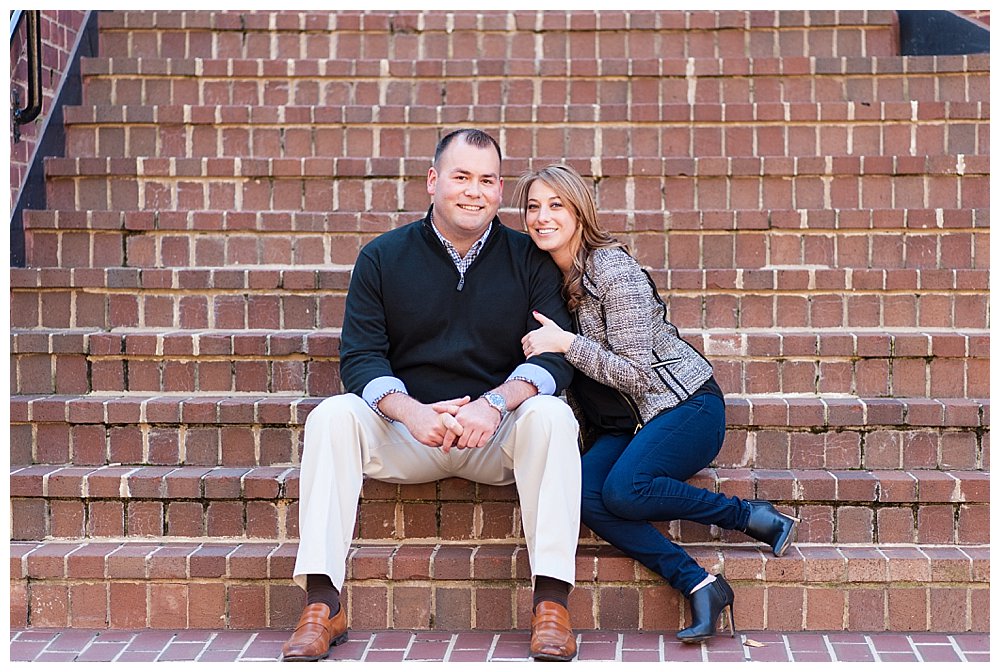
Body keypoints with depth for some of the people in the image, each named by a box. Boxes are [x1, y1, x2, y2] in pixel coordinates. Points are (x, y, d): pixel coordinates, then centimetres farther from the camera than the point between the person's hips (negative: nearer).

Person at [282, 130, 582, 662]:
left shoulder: (529, 260, 4)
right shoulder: (383, 257, 5)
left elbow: (555, 355, -7)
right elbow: (360, 357, -3)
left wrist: (495, 403, -27)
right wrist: (411, 412, -24)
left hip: (497, 437, 0)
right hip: (406, 435, 1)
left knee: (550, 416, -30)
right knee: (333, 415, -25)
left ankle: (551, 603, -30)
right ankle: (322, 606, -27)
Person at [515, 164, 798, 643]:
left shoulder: (613, 270, -15)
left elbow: (636, 374, -18)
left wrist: (564, 343, -22)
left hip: (685, 405, -6)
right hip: (624, 423, 7)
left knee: (623, 489, -33)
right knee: (585, 494, -25)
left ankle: (755, 518, -14)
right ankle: (699, 585, -26)